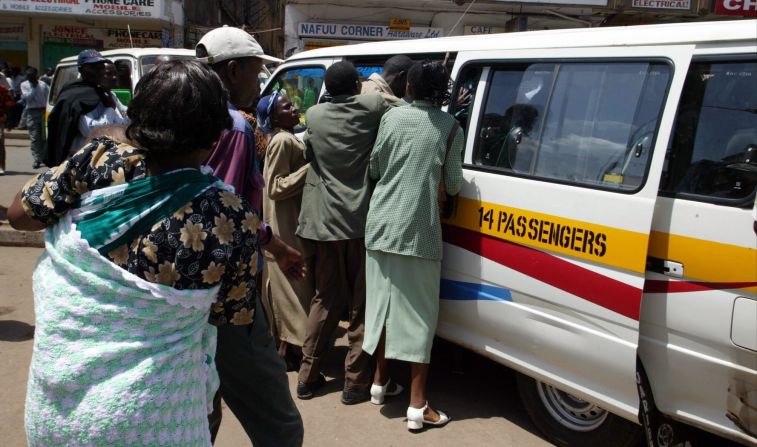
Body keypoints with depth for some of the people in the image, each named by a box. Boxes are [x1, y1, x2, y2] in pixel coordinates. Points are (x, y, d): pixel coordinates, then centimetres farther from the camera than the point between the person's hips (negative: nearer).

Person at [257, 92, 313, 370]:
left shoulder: (287, 139, 13)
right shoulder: (283, 141, -17)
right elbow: (275, 187, -23)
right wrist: (310, 169, -24)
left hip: (292, 224, 10)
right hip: (288, 227, -10)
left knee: (285, 285, 16)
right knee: (294, 286, -4)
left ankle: (285, 344, 26)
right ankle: (287, 351, 4)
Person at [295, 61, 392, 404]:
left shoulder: (314, 116, 2)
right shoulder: (374, 107, -6)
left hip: (326, 222, 3)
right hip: (364, 222, -3)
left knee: (325, 300, 15)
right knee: (361, 304, 7)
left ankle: (308, 375, 20)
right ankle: (355, 382, 12)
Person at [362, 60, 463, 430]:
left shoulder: (392, 117, 3)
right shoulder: (449, 126, -2)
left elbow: (374, 168, 9)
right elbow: (453, 185, 0)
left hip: (382, 224, 3)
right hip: (419, 230, -3)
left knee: (383, 300, 16)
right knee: (418, 312, 2)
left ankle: (379, 381, 31)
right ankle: (417, 405, 3)